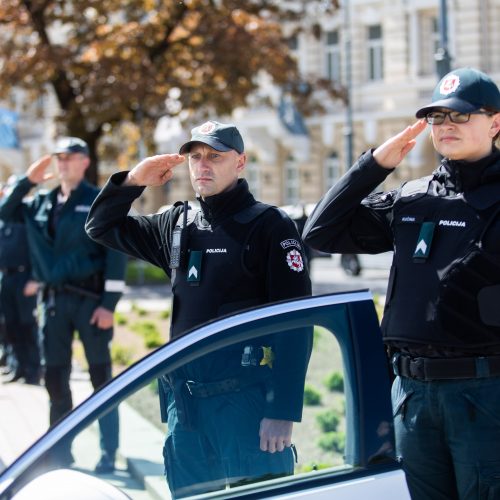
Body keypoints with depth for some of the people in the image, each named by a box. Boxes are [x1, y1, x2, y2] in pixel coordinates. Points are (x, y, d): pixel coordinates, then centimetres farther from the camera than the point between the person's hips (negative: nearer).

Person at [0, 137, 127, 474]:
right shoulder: (42, 203, 11)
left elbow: (117, 254, -8)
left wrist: (109, 303, -14)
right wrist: (28, 180, 3)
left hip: (90, 298, -5)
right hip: (54, 299, 5)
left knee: (101, 376, 1)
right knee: (55, 379, 8)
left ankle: (109, 453, 8)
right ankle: (62, 450, 19)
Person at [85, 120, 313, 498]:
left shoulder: (270, 226, -5)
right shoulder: (177, 224, 13)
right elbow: (102, 227, 24)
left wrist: (283, 411, -18)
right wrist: (133, 181, 5)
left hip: (247, 397, -6)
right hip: (184, 399, 6)